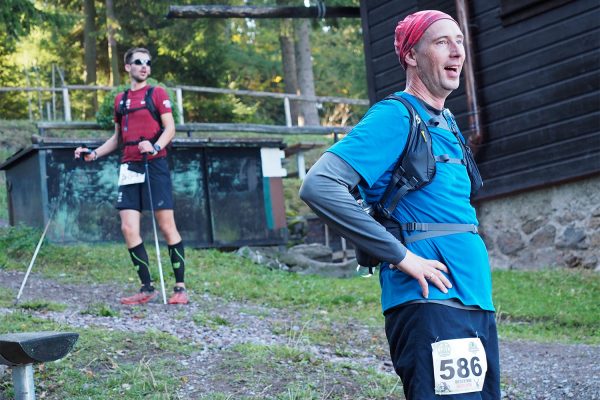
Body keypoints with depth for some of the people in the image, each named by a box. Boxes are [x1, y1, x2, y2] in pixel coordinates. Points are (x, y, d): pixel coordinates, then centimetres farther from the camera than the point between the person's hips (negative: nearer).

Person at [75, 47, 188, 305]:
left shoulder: (157, 93, 3)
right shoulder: (120, 99, 17)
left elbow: (170, 128, -5)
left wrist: (155, 147, -24)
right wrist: (94, 154, 11)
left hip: (155, 166, -5)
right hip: (129, 168, 5)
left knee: (167, 227, -5)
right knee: (128, 229, -4)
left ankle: (180, 287, 1)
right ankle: (147, 288, 4)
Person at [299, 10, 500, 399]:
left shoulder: (447, 123, 16)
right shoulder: (395, 116, -9)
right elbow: (319, 186, -22)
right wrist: (402, 256, -20)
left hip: (475, 297, 9)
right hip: (431, 304, -9)